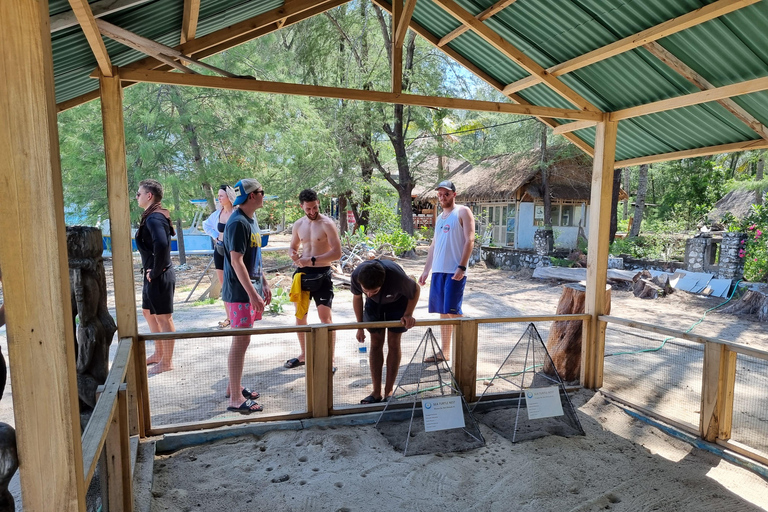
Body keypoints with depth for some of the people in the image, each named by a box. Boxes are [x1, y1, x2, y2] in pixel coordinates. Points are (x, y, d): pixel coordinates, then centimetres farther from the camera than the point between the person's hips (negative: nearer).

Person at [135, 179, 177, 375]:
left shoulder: (154, 218, -20)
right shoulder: (152, 216, 12)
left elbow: (161, 245, -36)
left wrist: (155, 271, -23)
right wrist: (151, 270, 13)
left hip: (159, 277, -11)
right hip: (153, 275, 11)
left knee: (164, 318, 2)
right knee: (148, 313, 22)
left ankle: (167, 362, 16)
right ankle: (159, 354, 37)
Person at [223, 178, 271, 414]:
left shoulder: (252, 220, 13)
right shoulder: (238, 223, -18)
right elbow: (236, 261, -23)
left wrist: (264, 284, 19)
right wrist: (253, 294, -24)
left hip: (251, 290, 10)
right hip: (240, 292, -10)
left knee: (242, 339, 16)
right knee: (241, 341, -5)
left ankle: (234, 386, 29)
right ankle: (235, 399, 4)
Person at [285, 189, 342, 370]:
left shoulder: (327, 224, -11)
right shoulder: (298, 224, 7)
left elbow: (337, 252, -17)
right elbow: (293, 247, 20)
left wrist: (312, 260, -23)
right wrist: (294, 254, -4)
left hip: (321, 274, -6)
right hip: (302, 273, 6)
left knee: (325, 317, -7)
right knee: (299, 315, 14)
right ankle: (303, 354, 31)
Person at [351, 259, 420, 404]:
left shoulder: (397, 276, -43)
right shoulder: (356, 276, -33)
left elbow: (416, 290, -19)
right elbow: (357, 297, -9)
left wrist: (408, 314, -24)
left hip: (397, 301, -2)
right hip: (374, 304, 3)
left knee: (393, 343, -4)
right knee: (376, 343, 0)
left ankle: (389, 391, 7)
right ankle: (376, 392, 6)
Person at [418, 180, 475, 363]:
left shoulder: (463, 212, -1)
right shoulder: (440, 217, 21)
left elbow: (469, 240, -10)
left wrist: (461, 267, -19)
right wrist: (426, 271, 18)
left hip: (455, 272, -7)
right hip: (438, 271, 7)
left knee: (452, 311, -8)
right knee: (443, 312, 10)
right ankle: (444, 353, 18)